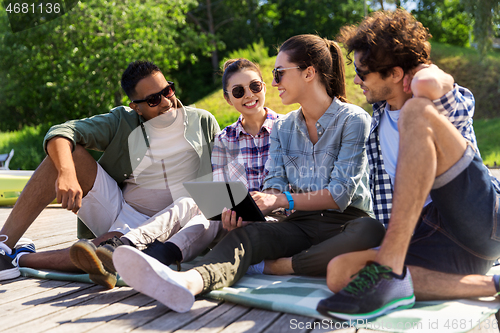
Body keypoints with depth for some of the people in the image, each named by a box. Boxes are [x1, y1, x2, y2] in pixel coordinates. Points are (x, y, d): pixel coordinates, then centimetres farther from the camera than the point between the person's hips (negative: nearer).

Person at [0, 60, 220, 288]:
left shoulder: (202, 122, 3)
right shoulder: (123, 122, 1)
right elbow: (61, 133, -12)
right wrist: (66, 173, -34)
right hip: (114, 208, 3)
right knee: (69, 151, -19)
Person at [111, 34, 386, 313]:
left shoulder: (353, 119, -2)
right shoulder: (282, 128, 16)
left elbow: (341, 193, -11)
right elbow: (275, 185, 7)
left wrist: (282, 200, -20)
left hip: (346, 222, -3)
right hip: (301, 225, 3)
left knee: (371, 232, -38)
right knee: (247, 234, -28)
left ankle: (276, 266, -33)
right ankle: (189, 281, -58)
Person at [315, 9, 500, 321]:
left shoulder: (454, 100, 1)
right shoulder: (377, 121, 21)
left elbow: (426, 86, -25)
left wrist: (431, 72, -3)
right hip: (429, 236, 6)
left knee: (416, 112, -25)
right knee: (340, 272, -23)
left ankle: (389, 269, -33)